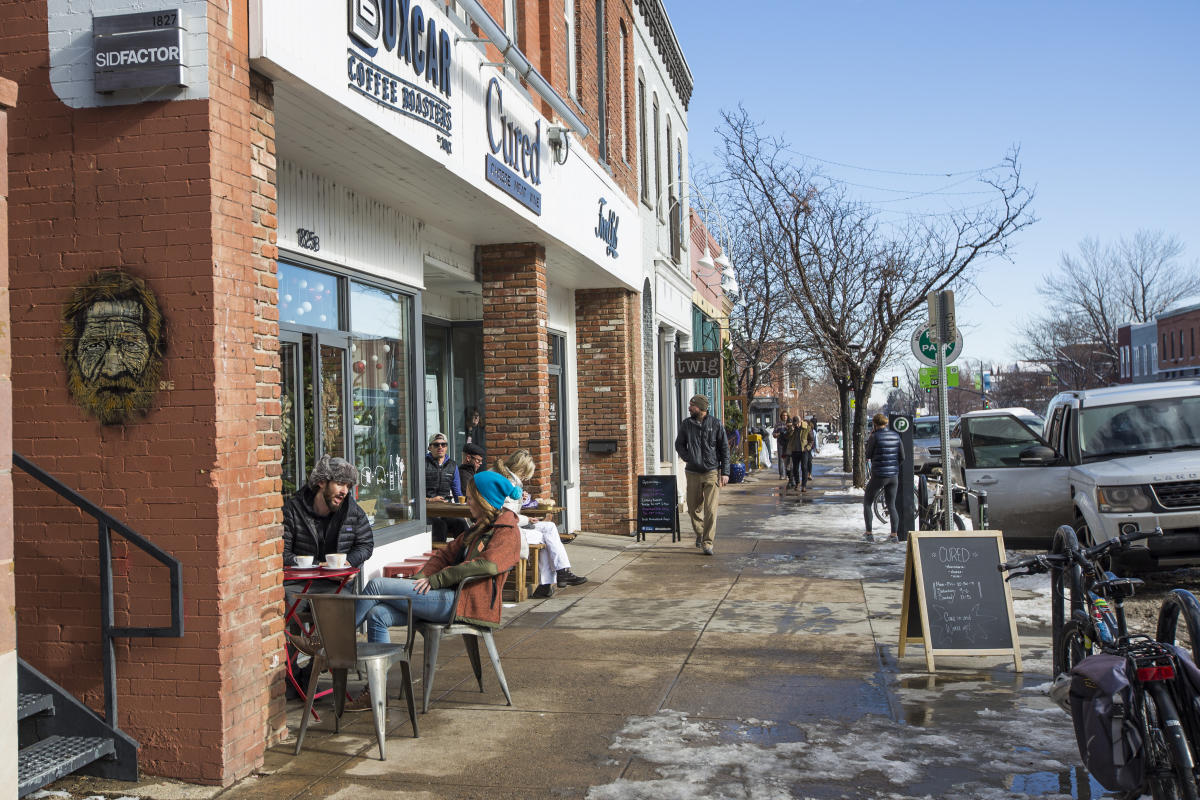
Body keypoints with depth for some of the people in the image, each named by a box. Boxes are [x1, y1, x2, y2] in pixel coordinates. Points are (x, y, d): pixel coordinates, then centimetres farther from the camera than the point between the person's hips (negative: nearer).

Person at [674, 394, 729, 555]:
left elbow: (724, 448, 1)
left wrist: (725, 472, -3)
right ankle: (699, 533, 35)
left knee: (711, 510, -8)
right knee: (693, 508, 10)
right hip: (693, 472, 3)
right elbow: (679, 444, 15)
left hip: (712, 471, -3)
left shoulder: (716, 424, -2)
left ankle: (708, 543, -4)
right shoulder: (686, 424, 3)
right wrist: (687, 458, -3)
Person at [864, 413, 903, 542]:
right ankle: (894, 535, 8)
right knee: (892, 506, 15)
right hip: (894, 475, 5)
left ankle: (869, 534, 9)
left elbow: (868, 456, -3)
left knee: (867, 503, 13)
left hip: (879, 475, -5)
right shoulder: (895, 435, 2)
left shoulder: (875, 436, -13)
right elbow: (902, 457, 5)